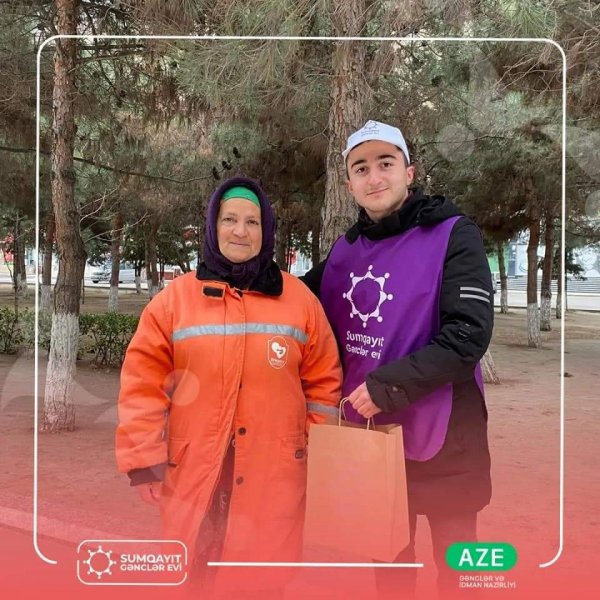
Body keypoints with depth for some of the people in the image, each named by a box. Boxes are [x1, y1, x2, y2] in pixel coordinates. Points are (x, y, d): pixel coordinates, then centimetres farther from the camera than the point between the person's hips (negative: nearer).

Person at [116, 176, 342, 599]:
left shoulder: (299, 298, 3)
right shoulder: (177, 298, 1)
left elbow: (323, 381, 7)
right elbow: (144, 382, 0)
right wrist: (144, 457, -4)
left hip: (275, 477, 0)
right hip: (194, 475, 0)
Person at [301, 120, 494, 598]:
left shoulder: (453, 234, -9)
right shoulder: (346, 249, 6)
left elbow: (469, 335, -19)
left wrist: (388, 386, -21)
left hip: (441, 436, -4)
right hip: (369, 432, 5)